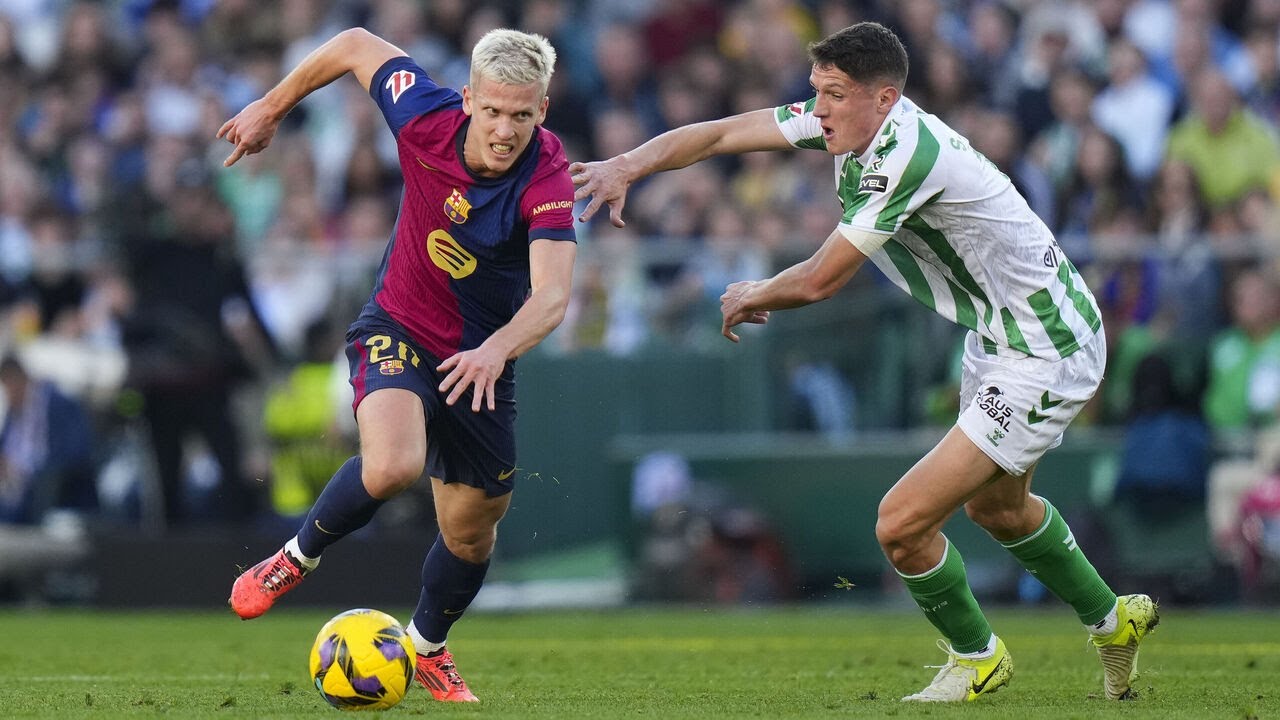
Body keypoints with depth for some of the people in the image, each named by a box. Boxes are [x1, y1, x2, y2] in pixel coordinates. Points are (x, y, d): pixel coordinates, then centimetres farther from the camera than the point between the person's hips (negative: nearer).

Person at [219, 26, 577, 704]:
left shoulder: (548, 181, -28)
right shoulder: (426, 118, -22)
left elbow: (552, 297, -40)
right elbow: (357, 46, -4)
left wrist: (497, 349, -59)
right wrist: (270, 108, 6)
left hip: (481, 357, 1)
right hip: (398, 330, -1)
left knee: (470, 530, 13)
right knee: (393, 465, -31)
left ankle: (427, 646, 44)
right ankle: (299, 555, -2)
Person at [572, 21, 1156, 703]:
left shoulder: (907, 156, -31)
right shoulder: (850, 120, -5)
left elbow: (820, 280, -24)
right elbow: (721, 133, 0)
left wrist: (751, 296, -4)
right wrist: (630, 164, -15)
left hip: (1044, 359, -10)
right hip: (996, 337, 10)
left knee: (901, 524, -12)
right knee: (995, 505, 31)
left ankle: (976, 657, 13)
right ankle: (1112, 622, 52)